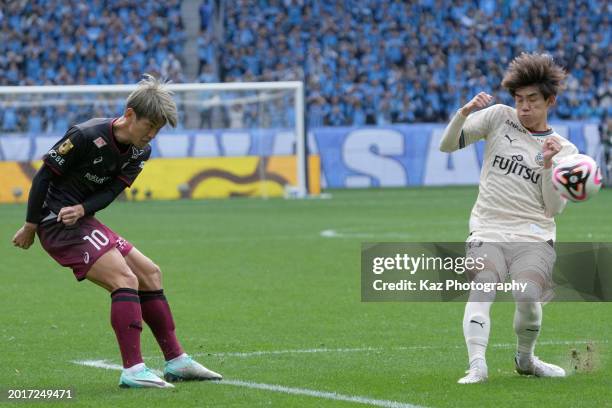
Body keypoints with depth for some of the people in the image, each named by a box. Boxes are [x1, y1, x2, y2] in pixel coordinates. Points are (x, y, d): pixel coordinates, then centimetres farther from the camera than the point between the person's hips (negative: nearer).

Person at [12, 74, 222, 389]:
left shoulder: (139, 152, 3)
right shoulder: (86, 136, -21)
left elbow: (110, 191, -1)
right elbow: (44, 176, -15)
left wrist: (82, 209, -22)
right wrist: (30, 227, -10)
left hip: (80, 220, 9)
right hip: (57, 221, -9)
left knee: (149, 274, 11)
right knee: (126, 279, -21)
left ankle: (176, 361, 17)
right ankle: (133, 370, -23)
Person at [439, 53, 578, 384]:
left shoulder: (564, 149, 9)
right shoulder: (500, 118, 10)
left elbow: (554, 209, 0)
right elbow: (447, 145, 6)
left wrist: (548, 164, -13)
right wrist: (464, 113, -11)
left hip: (534, 238, 0)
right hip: (487, 233, 0)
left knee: (528, 298, -23)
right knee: (480, 293, -27)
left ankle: (525, 359, 5)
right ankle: (477, 365, -38)